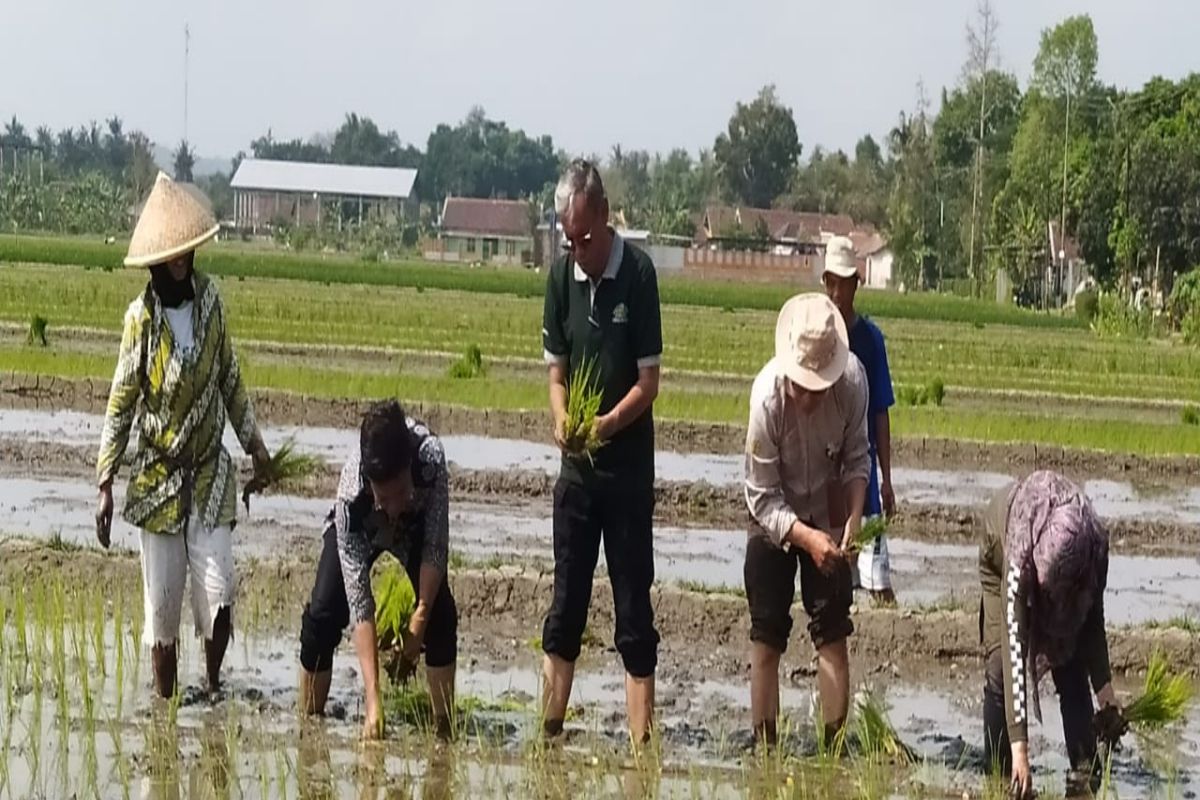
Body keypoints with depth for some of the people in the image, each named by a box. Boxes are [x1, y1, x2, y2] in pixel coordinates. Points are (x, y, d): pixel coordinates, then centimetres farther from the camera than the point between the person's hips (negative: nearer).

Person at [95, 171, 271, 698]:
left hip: (210, 476, 2)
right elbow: (121, 402, -7)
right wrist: (105, 483, -10)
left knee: (219, 598, -6)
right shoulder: (142, 317, -12)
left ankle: (214, 687, 15)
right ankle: (165, 703, 16)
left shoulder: (209, 299, -1)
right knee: (162, 605, 3)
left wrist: (254, 443, 16)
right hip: (158, 478, -2)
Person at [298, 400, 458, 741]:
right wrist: (372, 702, -47)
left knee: (441, 614, -19)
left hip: (416, 524, 1)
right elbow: (360, 605, -42)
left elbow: (436, 548, -26)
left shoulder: (431, 457, -42)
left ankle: (443, 729, -11)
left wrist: (419, 619, -31)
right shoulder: (350, 498, -42)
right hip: (361, 529, -1)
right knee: (322, 616, -18)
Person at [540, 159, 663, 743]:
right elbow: (556, 368, 7)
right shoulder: (562, 274, 2)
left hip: (629, 467, -4)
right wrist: (561, 418, -12)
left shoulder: (638, 273, -12)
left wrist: (611, 423, -25)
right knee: (565, 604, 9)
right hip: (576, 464, 4)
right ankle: (549, 731, 14)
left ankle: (642, 740, 1)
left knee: (633, 606, -1)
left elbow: (650, 379, -10)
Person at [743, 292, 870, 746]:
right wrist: (807, 538, -37)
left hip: (826, 516, 2)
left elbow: (856, 459, -8)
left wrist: (853, 517, -25)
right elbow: (762, 498, -23)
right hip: (773, 522, -2)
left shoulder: (852, 381, -25)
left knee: (832, 633, -3)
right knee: (766, 636, -2)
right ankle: (764, 747, 4)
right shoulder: (768, 395, -31)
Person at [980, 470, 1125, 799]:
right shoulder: (1020, 557, -45)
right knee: (998, 668, -15)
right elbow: (1014, 649, -46)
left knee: (1071, 670, -10)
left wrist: (1105, 690, -18)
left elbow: (1093, 621, -17)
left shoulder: (1094, 546, -36)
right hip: (1001, 552, -2)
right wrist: (1019, 747, -48)